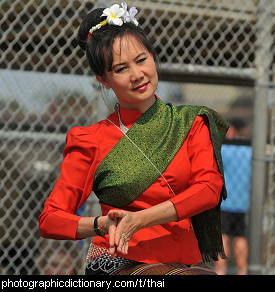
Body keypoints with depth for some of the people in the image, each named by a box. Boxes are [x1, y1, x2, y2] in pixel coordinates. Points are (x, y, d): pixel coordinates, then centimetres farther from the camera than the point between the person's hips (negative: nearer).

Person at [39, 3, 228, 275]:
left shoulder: (191, 123, 12)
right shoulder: (93, 141, 6)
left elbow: (209, 187, -2)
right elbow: (50, 219, 4)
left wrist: (139, 219, -14)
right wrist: (102, 224, -16)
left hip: (185, 261, 4)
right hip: (119, 265, -4)